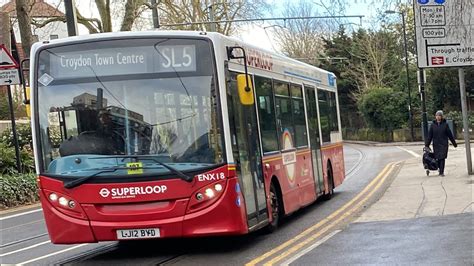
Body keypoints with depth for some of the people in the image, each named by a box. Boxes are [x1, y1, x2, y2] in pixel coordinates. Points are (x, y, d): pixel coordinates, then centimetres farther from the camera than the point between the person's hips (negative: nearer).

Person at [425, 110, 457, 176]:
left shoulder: (445, 124, 0)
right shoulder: (433, 125, 2)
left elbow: (450, 134, 6)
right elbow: (429, 135, 3)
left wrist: (454, 143, 10)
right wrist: (427, 144, -1)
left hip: (444, 144, -1)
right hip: (436, 144, 1)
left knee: (442, 158, -9)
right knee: (438, 158, 4)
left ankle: (441, 172, -6)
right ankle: (440, 169, 28)